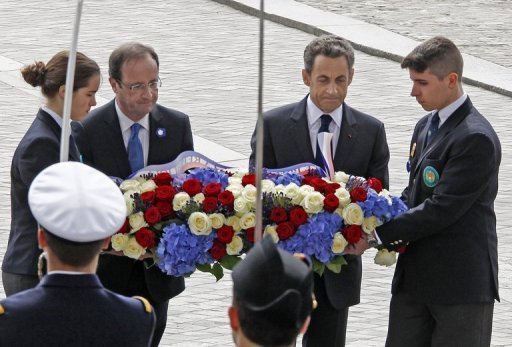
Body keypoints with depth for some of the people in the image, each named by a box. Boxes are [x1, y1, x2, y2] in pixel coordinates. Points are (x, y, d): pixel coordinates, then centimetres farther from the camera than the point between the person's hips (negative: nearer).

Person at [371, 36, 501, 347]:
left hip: (461, 283, -9)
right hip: (414, 277, 9)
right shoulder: (426, 126, 13)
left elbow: (442, 209, -22)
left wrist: (379, 233, -19)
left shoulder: (476, 139, -18)